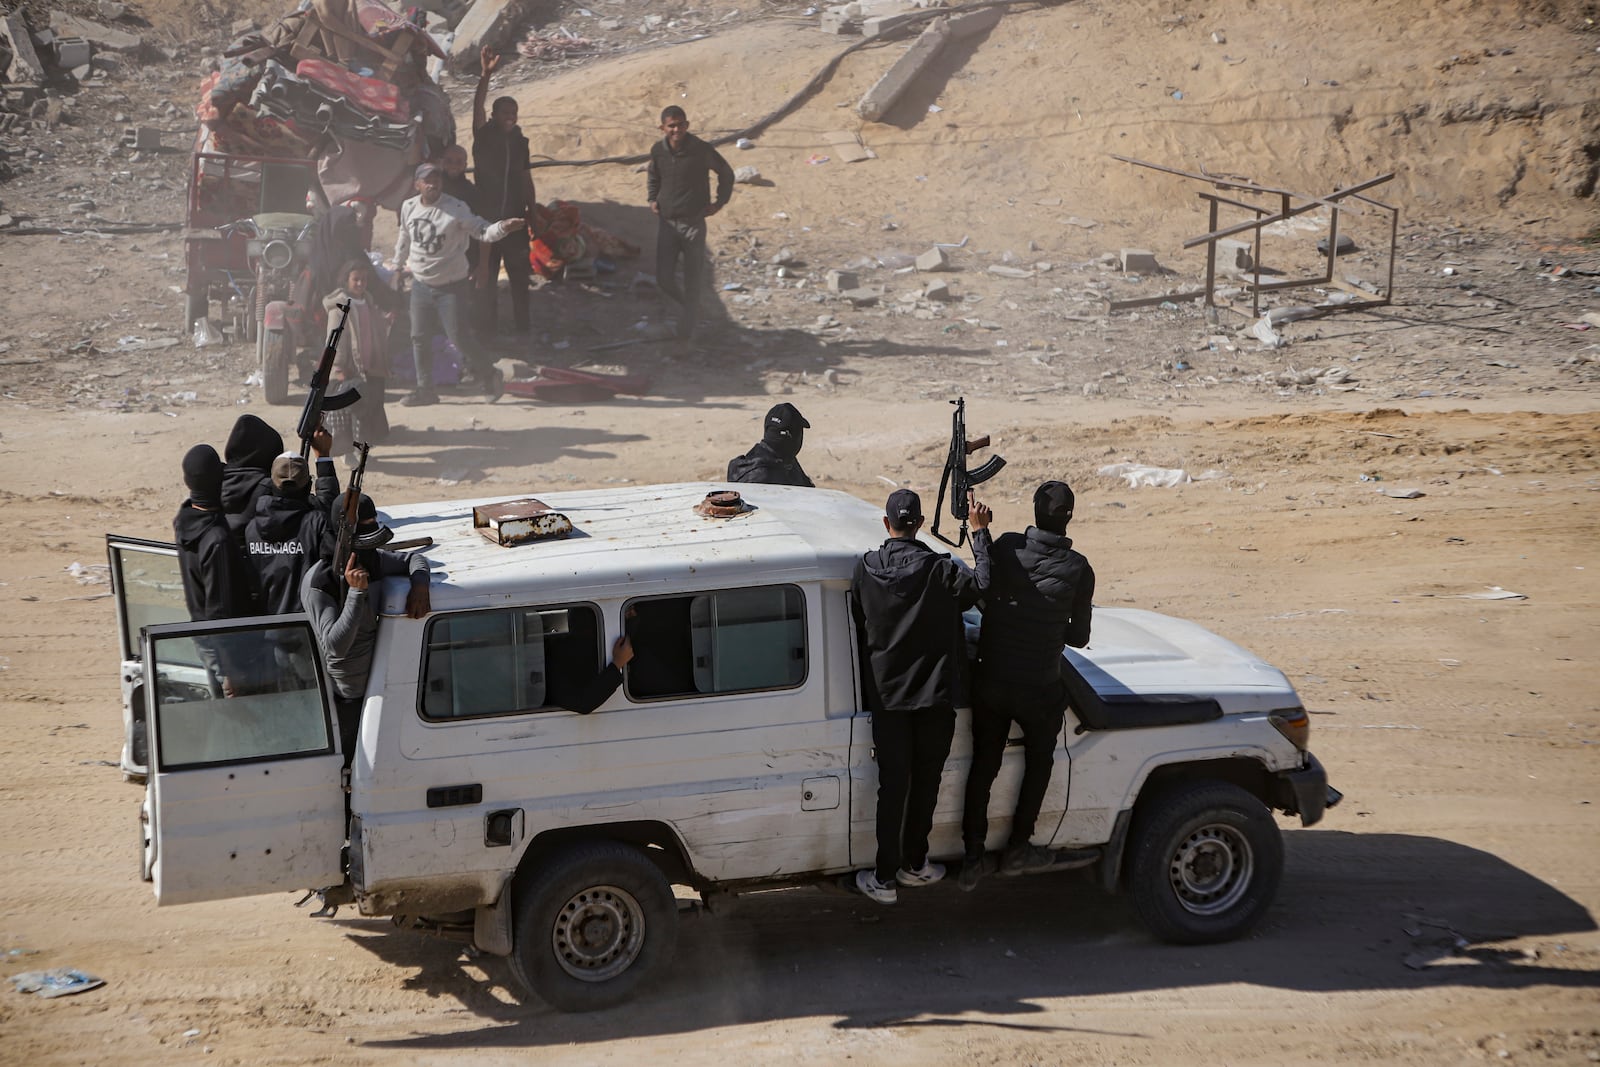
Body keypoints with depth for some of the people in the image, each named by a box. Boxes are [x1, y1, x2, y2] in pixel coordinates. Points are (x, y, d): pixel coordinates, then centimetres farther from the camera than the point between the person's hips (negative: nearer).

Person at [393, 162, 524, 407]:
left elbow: (482, 231, -19)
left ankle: (489, 378, 11)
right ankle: (425, 389, 22)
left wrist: (503, 227, -39)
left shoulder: (456, 209, -16)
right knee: (419, 338, 10)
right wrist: (398, 265, 27)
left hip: (451, 286, -6)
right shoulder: (409, 208, 0)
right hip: (421, 284, 6)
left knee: (458, 336, -9)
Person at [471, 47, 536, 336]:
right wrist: (485, 76, -40)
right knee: (487, 274, 5)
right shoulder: (483, 138, -8)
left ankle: (522, 324, 21)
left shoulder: (519, 142, 4)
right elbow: (477, 107, -25)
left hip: (515, 218, 3)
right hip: (487, 217, -3)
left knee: (520, 274, 10)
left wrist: (531, 208, 9)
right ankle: (488, 326, 16)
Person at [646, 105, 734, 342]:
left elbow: (726, 173, 4)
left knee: (693, 281, 2)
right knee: (663, 280, 1)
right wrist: (652, 199, 6)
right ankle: (687, 306, 30)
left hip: (693, 222, -3)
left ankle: (689, 323, 18)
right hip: (666, 223, 3)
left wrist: (720, 202, 0)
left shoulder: (701, 150, -12)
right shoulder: (658, 151, -1)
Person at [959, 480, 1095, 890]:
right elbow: (1079, 638, -4)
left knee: (983, 765, 14)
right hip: (1040, 689, -2)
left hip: (990, 682, 2)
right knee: (1039, 762, 22)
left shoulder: (1005, 547, -10)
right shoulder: (1078, 569, -13)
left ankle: (972, 858, 17)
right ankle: (1017, 849, 30)